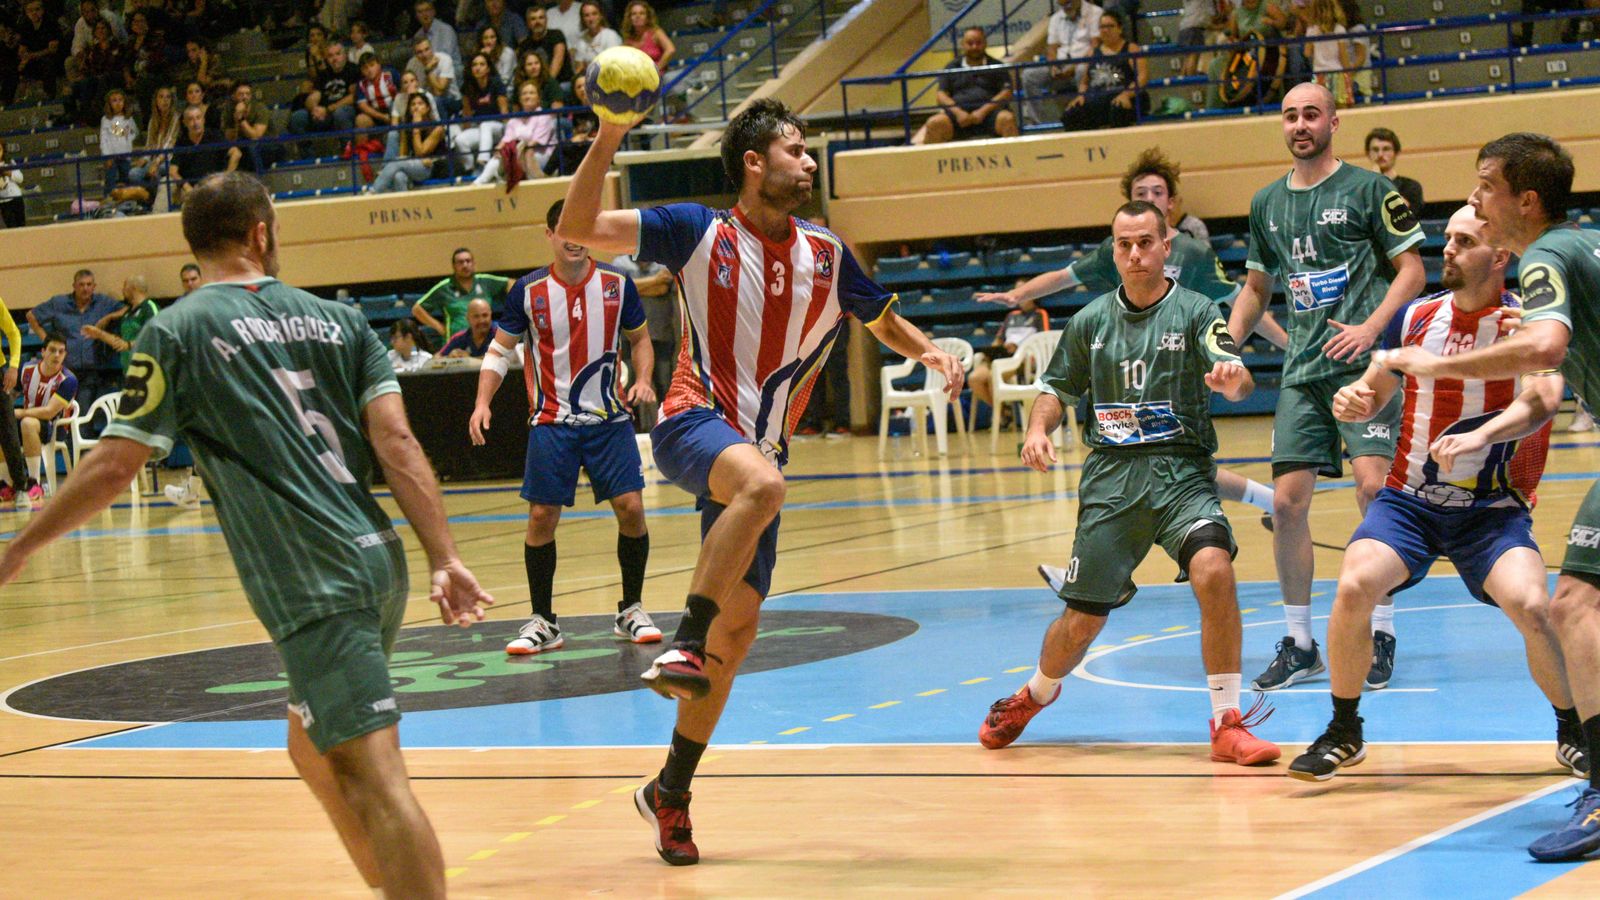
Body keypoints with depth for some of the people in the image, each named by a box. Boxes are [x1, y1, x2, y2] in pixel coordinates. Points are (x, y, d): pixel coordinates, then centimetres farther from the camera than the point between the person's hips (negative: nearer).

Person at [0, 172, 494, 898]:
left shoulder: (176, 333, 0)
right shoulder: (338, 320, 12)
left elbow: (113, 467, -2)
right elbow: (397, 444, 2)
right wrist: (444, 559, -1)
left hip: (311, 587, -6)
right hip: (378, 565, 6)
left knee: (372, 777, -11)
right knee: (313, 743, 24)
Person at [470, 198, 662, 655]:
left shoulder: (617, 284, -1)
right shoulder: (529, 290, -4)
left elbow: (640, 338, 12)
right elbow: (500, 349, 4)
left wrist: (643, 379, -7)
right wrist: (482, 403, -9)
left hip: (609, 417, 1)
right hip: (552, 423, -1)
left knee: (631, 507, -7)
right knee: (542, 517, -3)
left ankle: (632, 611, 10)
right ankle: (542, 622, 9)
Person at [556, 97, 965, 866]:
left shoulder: (826, 255, 8)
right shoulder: (699, 232, -3)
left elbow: (886, 320, 24)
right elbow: (576, 228, -9)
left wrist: (929, 351, 2)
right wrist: (609, 136, -21)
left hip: (758, 451, 5)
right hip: (693, 425, -5)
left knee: (738, 625, 2)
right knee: (761, 481, -39)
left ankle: (671, 791, 18)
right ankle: (684, 645, -31)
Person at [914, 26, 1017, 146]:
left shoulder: (996, 66, 17)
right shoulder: (952, 68, 21)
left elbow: (1006, 93, 6)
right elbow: (942, 95, 12)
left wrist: (983, 111, -11)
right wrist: (958, 112, -9)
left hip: (988, 111, -1)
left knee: (1007, 119, -36)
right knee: (934, 123, -31)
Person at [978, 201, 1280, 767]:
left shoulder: (1195, 312, -1)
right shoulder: (1091, 322, 9)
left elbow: (1237, 376, -16)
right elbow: (1058, 388, 21)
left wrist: (1232, 379, -40)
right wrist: (1038, 430, 0)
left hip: (1181, 470, -2)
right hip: (1110, 472, 2)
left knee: (1213, 569, -29)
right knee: (1081, 620, 3)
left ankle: (1228, 725, -18)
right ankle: (1035, 695, 38)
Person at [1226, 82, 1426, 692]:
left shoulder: (1369, 190, -1)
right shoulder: (1267, 204, 15)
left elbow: (1412, 269, -2)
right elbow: (1256, 287, 25)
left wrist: (1371, 327, -16)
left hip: (1363, 363, -5)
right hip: (1302, 369, 5)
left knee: (1373, 483, -18)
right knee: (1287, 501, 0)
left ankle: (1380, 636, -6)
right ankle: (1299, 645, 11)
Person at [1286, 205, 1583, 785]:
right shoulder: (1415, 318, 4)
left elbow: (1543, 399, -27)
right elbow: (1375, 391, 17)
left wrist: (1478, 437, -44)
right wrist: (1350, 401, -7)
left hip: (1494, 510, -3)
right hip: (1409, 500, 3)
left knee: (1532, 607, -25)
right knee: (1354, 587, -23)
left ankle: (1574, 733, 3)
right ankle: (1343, 733, -3)